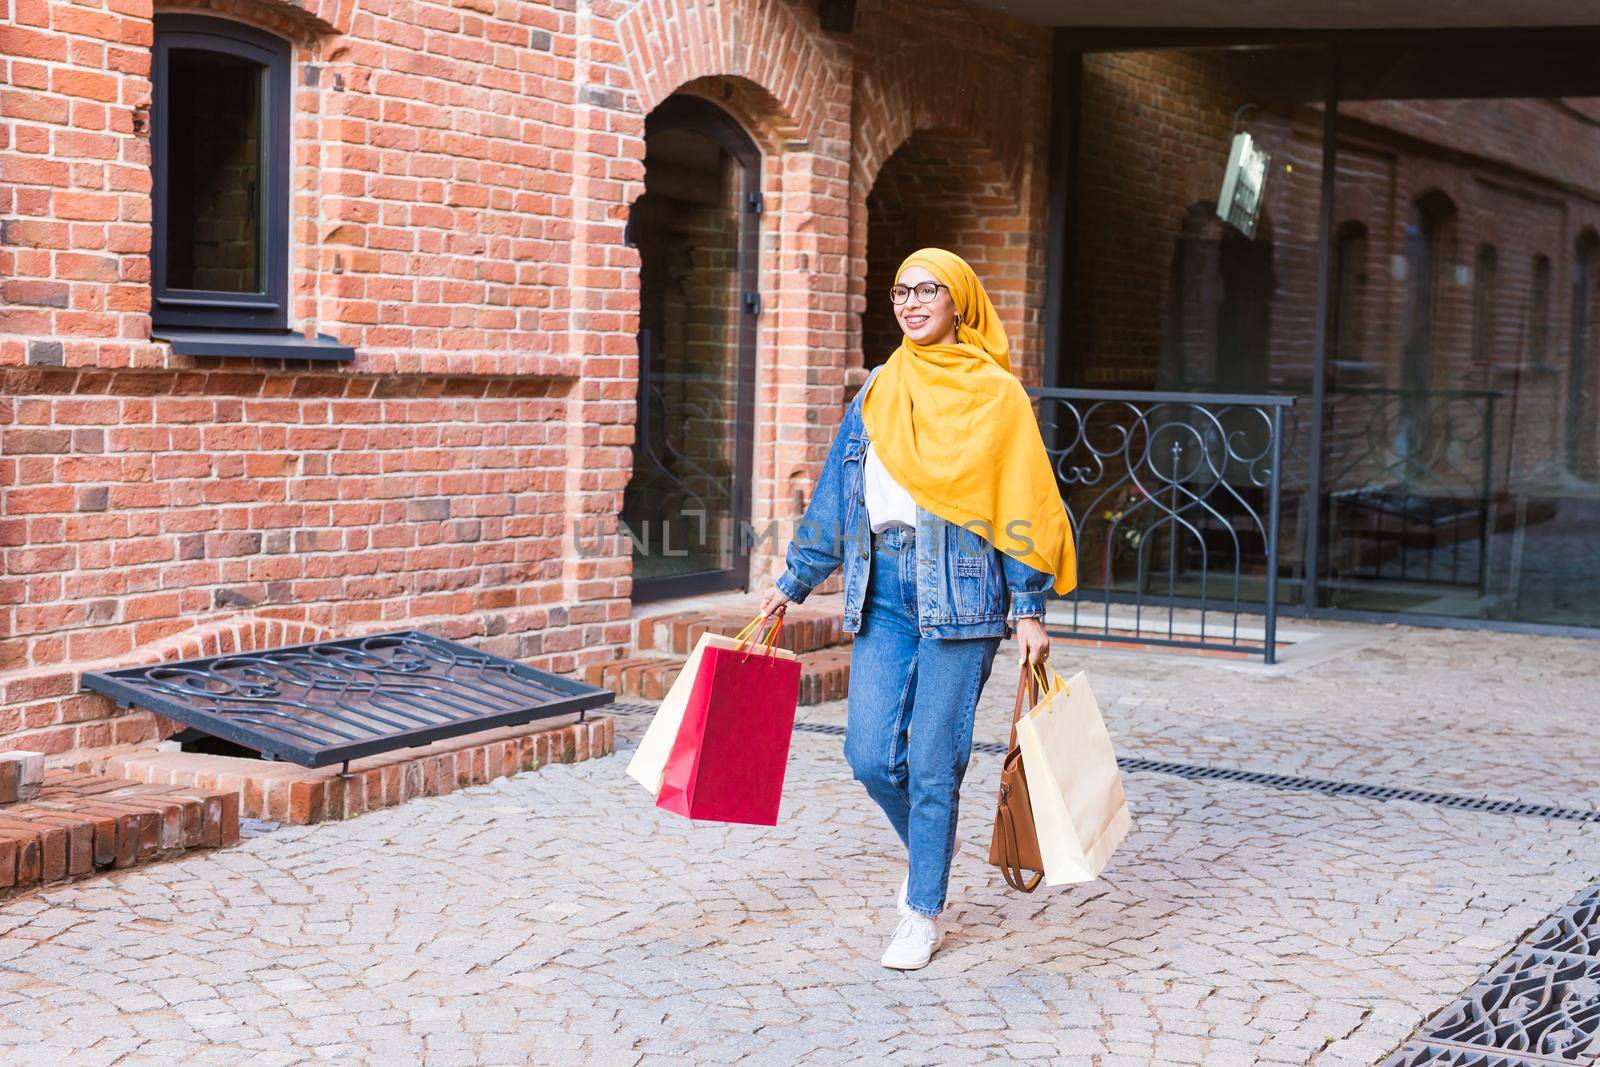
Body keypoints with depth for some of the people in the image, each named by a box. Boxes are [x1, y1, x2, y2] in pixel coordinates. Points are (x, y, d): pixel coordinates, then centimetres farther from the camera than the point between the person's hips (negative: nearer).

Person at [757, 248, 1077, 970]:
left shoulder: (994, 393, 0)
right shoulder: (878, 391, 14)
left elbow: (1020, 505, -1)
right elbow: (834, 496, 18)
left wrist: (1031, 610, -5)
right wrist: (792, 583, 18)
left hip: (958, 592, -4)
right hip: (882, 592, 4)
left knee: (933, 765, -2)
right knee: (871, 756, -1)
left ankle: (923, 916, 14)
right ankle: (929, 843, 30)